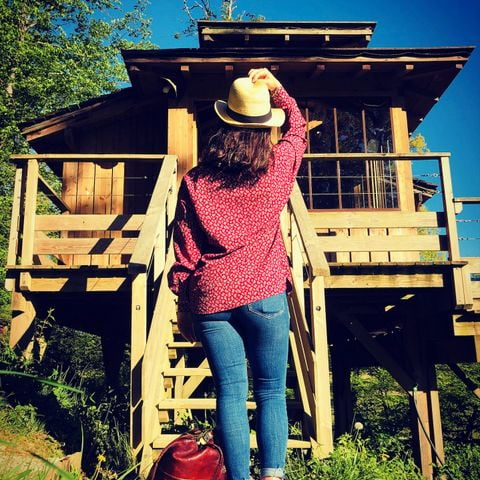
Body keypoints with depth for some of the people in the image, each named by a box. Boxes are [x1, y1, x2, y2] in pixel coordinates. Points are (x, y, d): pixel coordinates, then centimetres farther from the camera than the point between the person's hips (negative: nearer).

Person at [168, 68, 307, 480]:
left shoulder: (194, 182, 1)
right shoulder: (278, 168, 0)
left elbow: (184, 252, 3)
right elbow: (298, 127, 22)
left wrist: (184, 304, 12)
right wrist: (275, 88, 33)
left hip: (211, 299, 1)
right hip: (264, 295, -1)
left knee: (231, 393, 8)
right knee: (271, 392, 10)